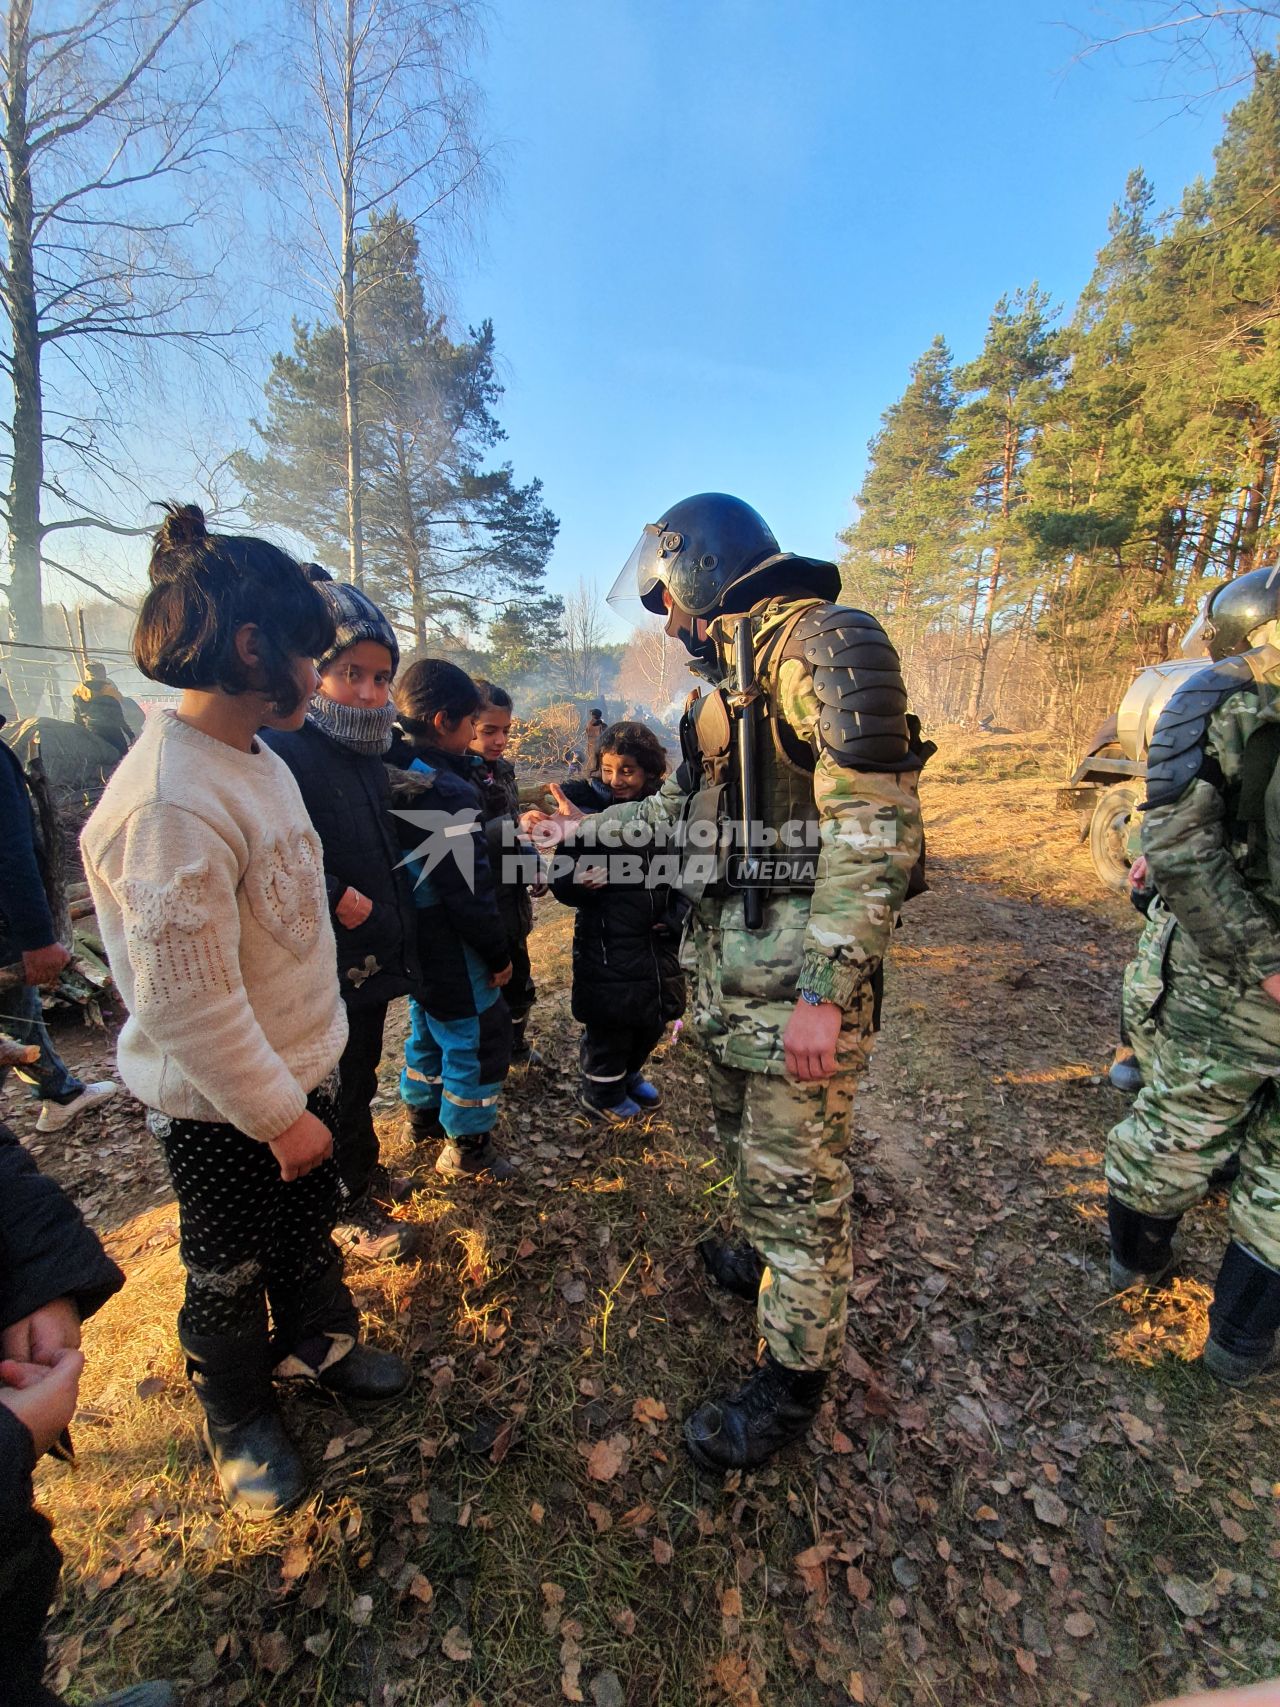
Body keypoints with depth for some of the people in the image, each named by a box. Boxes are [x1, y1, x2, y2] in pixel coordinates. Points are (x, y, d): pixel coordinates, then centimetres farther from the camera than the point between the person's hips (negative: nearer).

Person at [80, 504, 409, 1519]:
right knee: (230, 1272, 20)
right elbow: (188, 1002, -27)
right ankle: (238, 1419, 48)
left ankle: (316, 1343, 55)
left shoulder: (259, 756, -1)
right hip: (219, 1110, -7)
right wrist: (278, 1117, -16)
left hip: (302, 1067, 8)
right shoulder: (168, 802, -30)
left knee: (311, 1227, 28)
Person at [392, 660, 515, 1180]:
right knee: (479, 1039, 6)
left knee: (428, 1028, 26)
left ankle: (423, 1115, 46)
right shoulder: (447, 791, -25)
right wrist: (498, 953, -13)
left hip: (414, 939, 10)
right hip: (451, 949, -10)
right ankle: (466, 1149, 22)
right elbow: (469, 890, -24)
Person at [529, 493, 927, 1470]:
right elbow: (683, 807, 21)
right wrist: (581, 832, 24)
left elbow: (875, 831, -22)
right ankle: (766, 1264, 52)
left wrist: (826, 992, -24)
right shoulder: (731, 670, 16)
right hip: (727, 964, 9)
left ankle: (795, 1380, 30)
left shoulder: (823, 642, -14)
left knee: (800, 1179, 7)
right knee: (745, 1134, 26)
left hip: (797, 975, -9)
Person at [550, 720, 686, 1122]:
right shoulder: (587, 811, -11)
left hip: (658, 942, 4)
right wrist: (579, 883, -28)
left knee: (654, 1017, 17)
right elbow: (562, 885, -8)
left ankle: (629, 1074, 46)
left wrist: (676, 917, -2)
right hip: (606, 943, -4)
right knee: (610, 1021, 5)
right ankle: (601, 1092, 34)